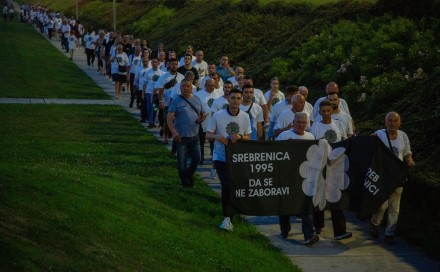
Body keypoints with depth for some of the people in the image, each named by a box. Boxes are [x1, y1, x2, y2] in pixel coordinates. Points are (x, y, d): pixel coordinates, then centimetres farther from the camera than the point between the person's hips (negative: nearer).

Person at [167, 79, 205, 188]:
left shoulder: (196, 100, 8)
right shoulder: (176, 101, -6)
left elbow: (201, 114, 18)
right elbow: (169, 118, -11)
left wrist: (200, 119, -7)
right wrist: (173, 132, -24)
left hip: (194, 135, 4)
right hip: (181, 136, -4)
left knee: (197, 158, 6)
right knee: (182, 160, 4)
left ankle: (189, 175, 30)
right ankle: (185, 181, 18)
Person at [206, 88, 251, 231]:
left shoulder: (245, 117, 1)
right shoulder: (218, 116, -7)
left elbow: (248, 137, 7)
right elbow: (208, 135, -1)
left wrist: (240, 136, -16)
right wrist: (217, 137, -23)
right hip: (221, 157, -3)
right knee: (227, 186, -15)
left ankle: (227, 217, 26)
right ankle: (227, 217, -3)